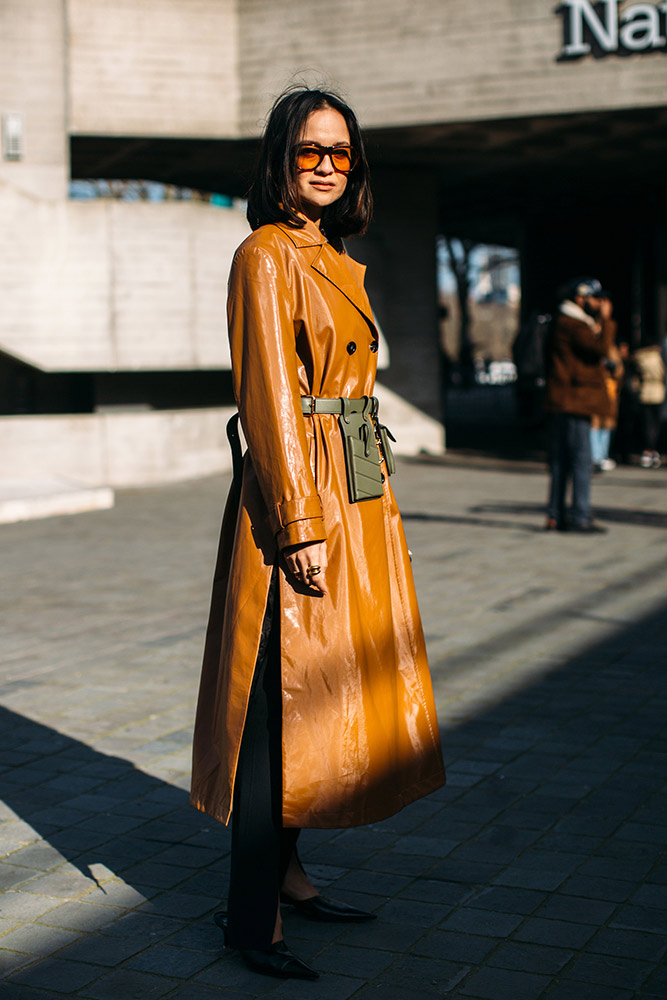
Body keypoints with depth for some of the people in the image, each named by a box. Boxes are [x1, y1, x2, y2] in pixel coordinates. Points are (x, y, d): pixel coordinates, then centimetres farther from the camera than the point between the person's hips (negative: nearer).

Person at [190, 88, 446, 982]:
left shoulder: (339, 264, 18)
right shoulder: (266, 257, -9)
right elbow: (268, 399, -16)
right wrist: (300, 527, -21)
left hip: (357, 498, 9)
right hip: (298, 499, -9)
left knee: (325, 692, 14)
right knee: (284, 698, -5)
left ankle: (287, 872, 27)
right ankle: (252, 916, 4)